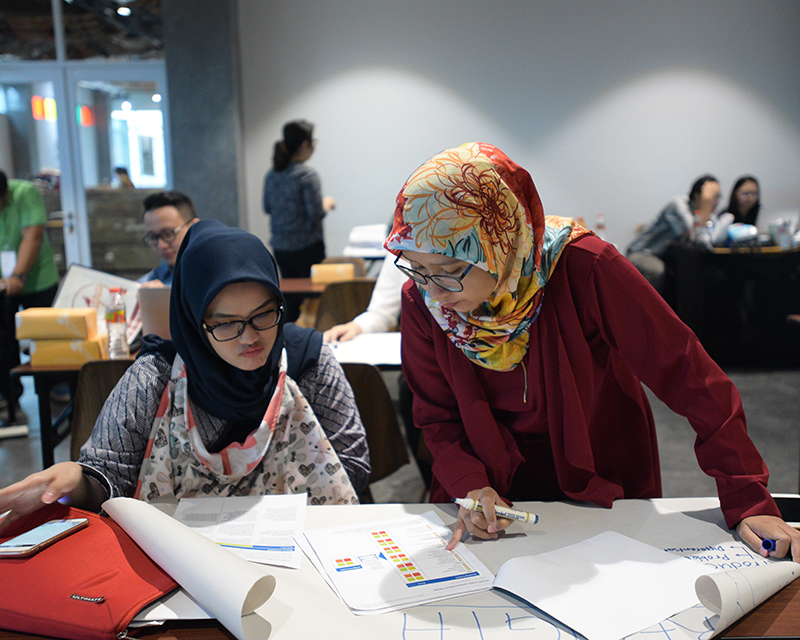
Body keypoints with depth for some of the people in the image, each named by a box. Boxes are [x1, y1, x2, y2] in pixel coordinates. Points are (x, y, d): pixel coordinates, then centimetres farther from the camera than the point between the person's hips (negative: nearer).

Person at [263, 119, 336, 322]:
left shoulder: (272, 174, 5)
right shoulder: (307, 175, -16)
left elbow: (268, 208, 15)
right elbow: (316, 213, -17)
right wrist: (327, 203, 2)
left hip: (280, 247, 7)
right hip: (306, 246, -7)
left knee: (290, 296, 15)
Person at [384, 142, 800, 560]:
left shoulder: (582, 269, -26)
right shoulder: (422, 300, -16)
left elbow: (687, 374, -20)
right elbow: (437, 417, -2)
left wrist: (749, 502, -19)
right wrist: (470, 486, -21)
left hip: (604, 485, -1)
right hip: (495, 490, 2)